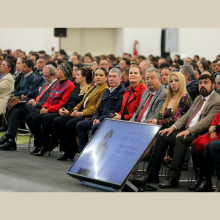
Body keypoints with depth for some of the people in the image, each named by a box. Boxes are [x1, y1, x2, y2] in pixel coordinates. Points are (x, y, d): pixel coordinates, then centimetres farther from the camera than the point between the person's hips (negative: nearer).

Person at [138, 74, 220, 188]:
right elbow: (187, 115, 19)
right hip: (186, 131, 9)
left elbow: (207, 121, -17)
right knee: (162, 136, -6)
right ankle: (152, 173, -4)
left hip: (199, 135, -9)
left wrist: (189, 131, -25)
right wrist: (174, 127, 2)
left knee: (180, 139, -34)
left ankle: (173, 178, -34)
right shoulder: (198, 99, 23)